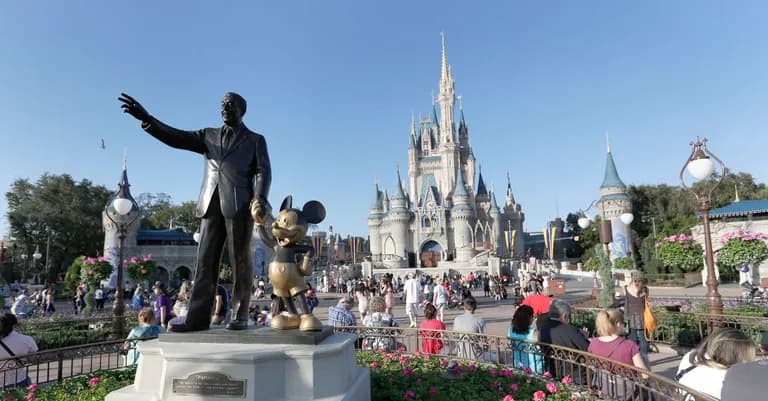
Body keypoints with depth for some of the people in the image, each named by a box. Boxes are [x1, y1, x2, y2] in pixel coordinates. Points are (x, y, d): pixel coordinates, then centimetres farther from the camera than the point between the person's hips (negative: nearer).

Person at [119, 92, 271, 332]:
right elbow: (176, 138, 10)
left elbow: (263, 171, 2)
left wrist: (260, 199, -15)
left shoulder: (255, 140, 13)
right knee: (205, 261, 0)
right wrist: (147, 119, -5)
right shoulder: (209, 136, 22)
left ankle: (240, 316, 4)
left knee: (240, 261, -2)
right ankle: (198, 318, 1)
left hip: (239, 205, -4)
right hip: (211, 205, 4)